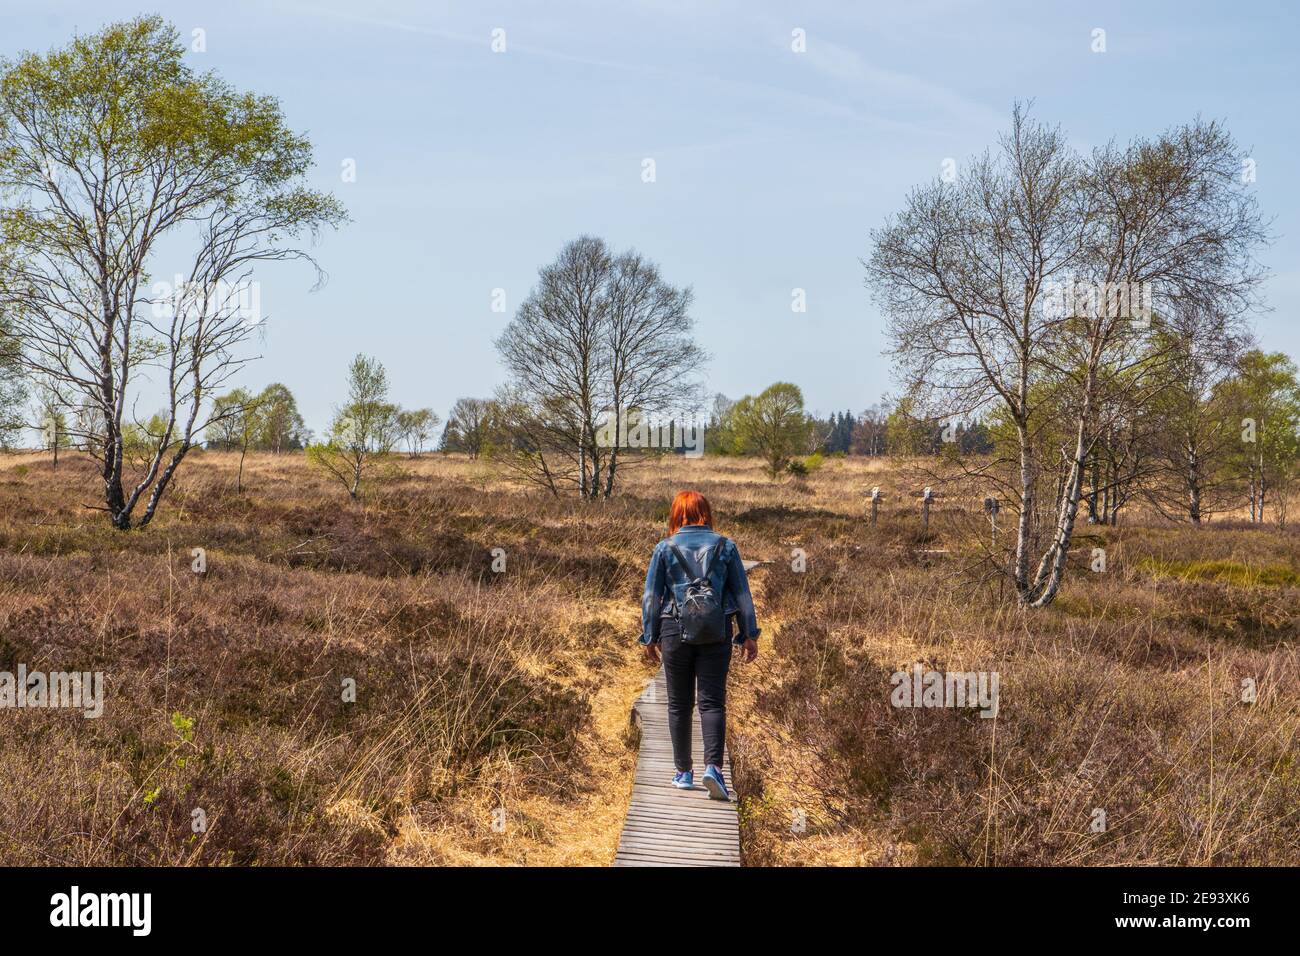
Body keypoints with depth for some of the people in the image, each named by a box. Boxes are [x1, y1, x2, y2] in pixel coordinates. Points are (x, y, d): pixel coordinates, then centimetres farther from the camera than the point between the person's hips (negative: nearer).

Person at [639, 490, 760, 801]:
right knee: (713, 702, -1)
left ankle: (684, 771, 16)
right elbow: (742, 594, 5)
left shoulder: (665, 548, 1)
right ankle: (713, 766, -19)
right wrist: (749, 635, 10)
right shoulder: (725, 546, 3)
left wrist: (650, 637, 9)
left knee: (679, 704, 10)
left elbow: (651, 597, 2)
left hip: (675, 631, 0)